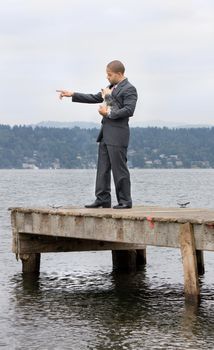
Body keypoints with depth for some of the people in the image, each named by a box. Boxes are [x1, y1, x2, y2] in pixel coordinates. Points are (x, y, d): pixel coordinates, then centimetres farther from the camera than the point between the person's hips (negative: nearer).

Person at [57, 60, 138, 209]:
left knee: (119, 169, -5)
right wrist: (72, 95, 20)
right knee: (103, 168, 8)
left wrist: (109, 113, -13)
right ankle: (102, 199, 11)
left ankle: (125, 201, 1)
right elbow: (94, 98, 25)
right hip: (105, 134, 9)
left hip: (117, 134, -9)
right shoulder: (111, 88, 20)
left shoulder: (129, 89, -7)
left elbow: (129, 110, -18)